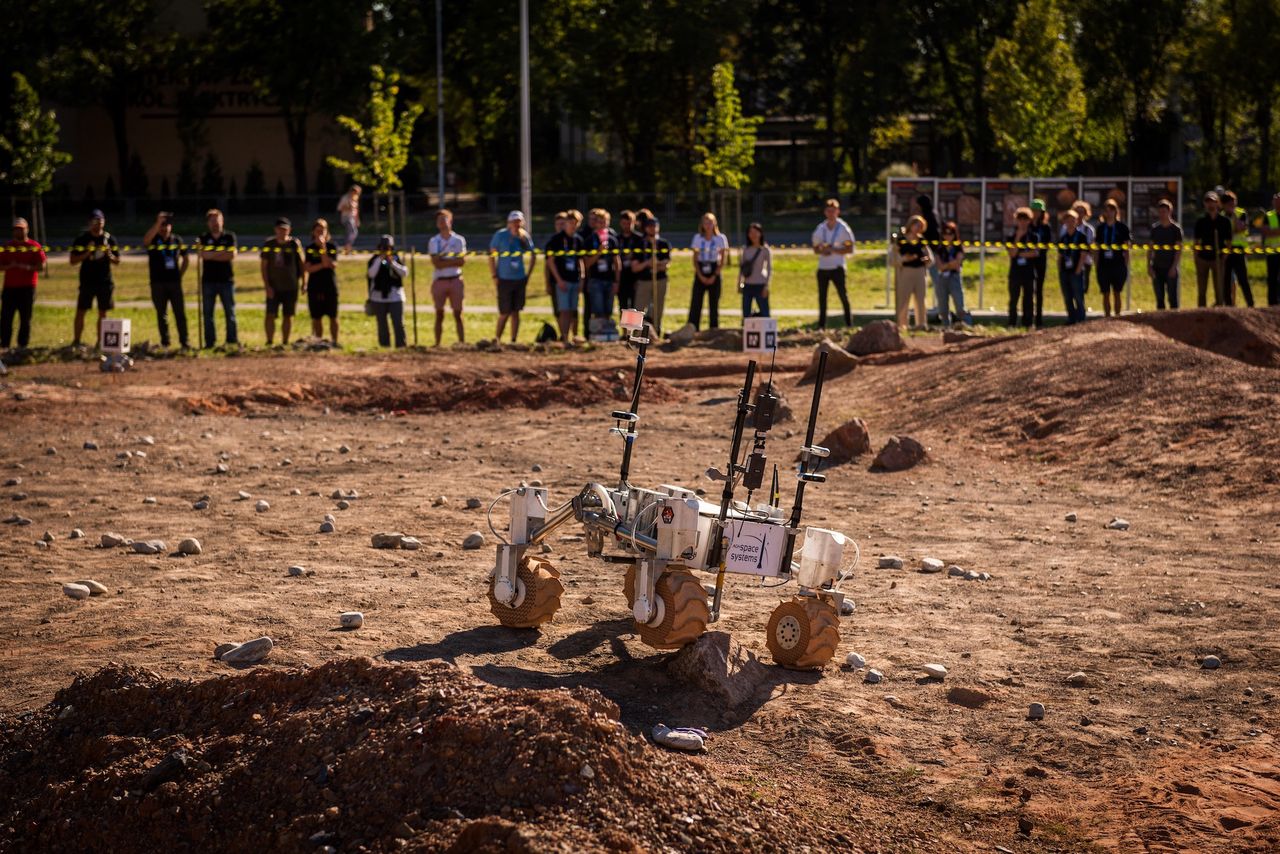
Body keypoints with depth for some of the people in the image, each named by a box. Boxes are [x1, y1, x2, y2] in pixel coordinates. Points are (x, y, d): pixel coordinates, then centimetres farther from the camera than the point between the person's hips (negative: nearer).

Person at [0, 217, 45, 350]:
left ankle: (22, 345, 8)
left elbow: (41, 266, -3)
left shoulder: (34, 247, 3)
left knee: (25, 318, 1)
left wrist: (27, 267, -17)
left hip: (27, 288, -2)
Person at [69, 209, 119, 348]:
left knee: (102, 313, 5)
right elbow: (73, 261, -2)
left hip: (105, 282, 2)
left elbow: (117, 261, 9)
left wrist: (109, 255, -12)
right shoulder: (82, 239, 1)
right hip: (87, 282, -2)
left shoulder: (109, 239, 6)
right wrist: (87, 253, -17)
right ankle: (76, 341, 7)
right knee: (80, 311, -1)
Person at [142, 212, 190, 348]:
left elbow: (184, 258, 20)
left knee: (180, 312, -1)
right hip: (158, 283, -1)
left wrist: (180, 274, 9)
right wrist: (158, 222, -32)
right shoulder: (153, 240, -1)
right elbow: (145, 240, -27)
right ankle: (164, 341, 11)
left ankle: (184, 340, 3)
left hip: (174, 282, 1)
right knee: (161, 314, 4)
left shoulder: (177, 240, 9)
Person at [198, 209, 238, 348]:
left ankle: (233, 341, 5)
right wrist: (222, 253, -11)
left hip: (226, 280, -1)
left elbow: (232, 255, -7)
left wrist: (212, 255, -8)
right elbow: (203, 254, -9)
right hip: (208, 280, 1)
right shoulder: (203, 238, 7)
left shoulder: (229, 237, 6)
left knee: (230, 312, 0)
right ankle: (210, 342, 8)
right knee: (208, 313, 2)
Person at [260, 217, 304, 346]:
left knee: (288, 316, 6)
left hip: (291, 287, 1)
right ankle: (269, 342, -3)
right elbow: (263, 266, 2)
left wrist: (303, 282, 3)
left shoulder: (295, 244, 1)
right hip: (273, 287, -1)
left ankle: (285, 343, 16)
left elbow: (301, 263, 7)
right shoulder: (269, 245, 0)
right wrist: (267, 285, -6)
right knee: (270, 315, -9)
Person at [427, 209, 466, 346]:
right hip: (439, 281, 0)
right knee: (439, 315, 1)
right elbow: (436, 264, -8)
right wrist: (453, 260, -9)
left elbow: (462, 261, -6)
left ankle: (462, 343, 0)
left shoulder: (459, 240, 5)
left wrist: (444, 261, -10)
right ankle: (437, 344, 4)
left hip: (455, 280, 0)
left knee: (458, 314, 0)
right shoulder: (434, 241, 4)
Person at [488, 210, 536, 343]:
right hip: (504, 279, -3)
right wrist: (494, 276, -7)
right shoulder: (500, 235, -5)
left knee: (515, 312, 5)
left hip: (519, 279, 3)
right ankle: (497, 340, 8)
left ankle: (513, 341, 12)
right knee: (504, 313, -4)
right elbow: (491, 256, -2)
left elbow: (533, 256, 13)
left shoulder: (524, 236, 4)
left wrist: (528, 275, 4)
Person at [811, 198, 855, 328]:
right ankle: (821, 325, 12)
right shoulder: (820, 229, 10)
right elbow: (815, 248, 16)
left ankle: (849, 323, -1)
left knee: (843, 295, -8)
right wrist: (822, 250, -7)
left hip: (837, 267, -4)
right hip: (822, 267, 4)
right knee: (822, 297, 6)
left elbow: (849, 249, -2)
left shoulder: (843, 228, -1)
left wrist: (834, 250, -15)